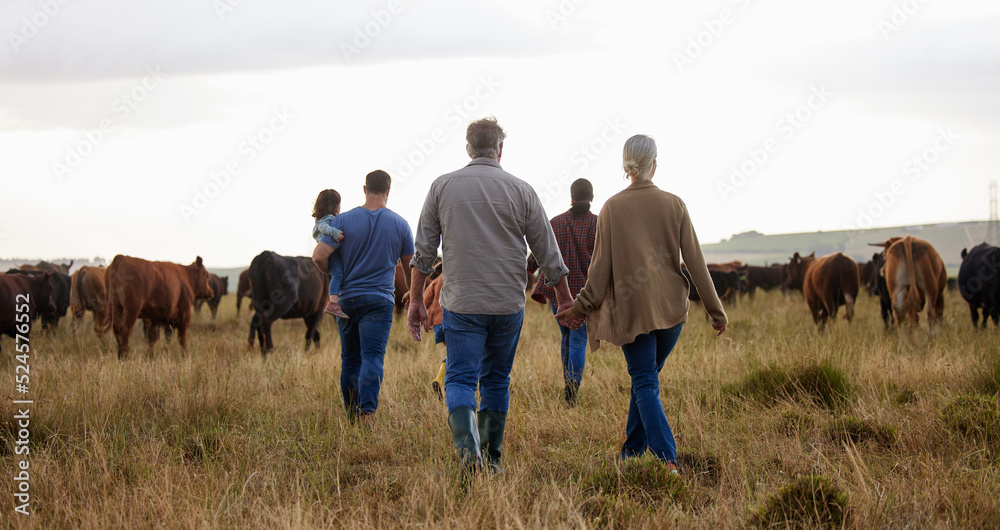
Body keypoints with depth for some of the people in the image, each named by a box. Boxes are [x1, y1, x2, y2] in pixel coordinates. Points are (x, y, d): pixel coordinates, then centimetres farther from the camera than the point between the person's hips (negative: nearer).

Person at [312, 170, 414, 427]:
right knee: (372, 357, -11)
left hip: (346, 298, 2)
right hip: (379, 300, -2)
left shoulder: (343, 220, -2)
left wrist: (333, 273, 11)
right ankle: (367, 411, -29)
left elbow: (319, 256, -10)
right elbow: (410, 264, 13)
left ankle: (352, 416, 18)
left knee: (350, 360, 12)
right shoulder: (399, 224, 0)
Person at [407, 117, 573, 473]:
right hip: (508, 305, 1)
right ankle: (491, 457, 17)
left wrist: (415, 301, 9)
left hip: (461, 304, -1)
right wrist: (565, 300, 15)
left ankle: (468, 445, -25)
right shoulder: (521, 191, 0)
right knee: (496, 381, 14)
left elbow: (423, 252, 2)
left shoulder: (442, 187, 1)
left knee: (460, 379, -1)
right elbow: (548, 255, 4)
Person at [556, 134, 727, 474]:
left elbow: (601, 266, -5)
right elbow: (695, 261, -1)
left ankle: (667, 458, -19)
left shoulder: (612, 208, -4)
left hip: (631, 309, -2)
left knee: (645, 383, -2)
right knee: (645, 378, 16)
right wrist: (715, 310, 4)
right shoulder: (674, 205, -1)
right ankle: (631, 453, 22)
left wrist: (582, 308, 4)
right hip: (671, 308, 2)